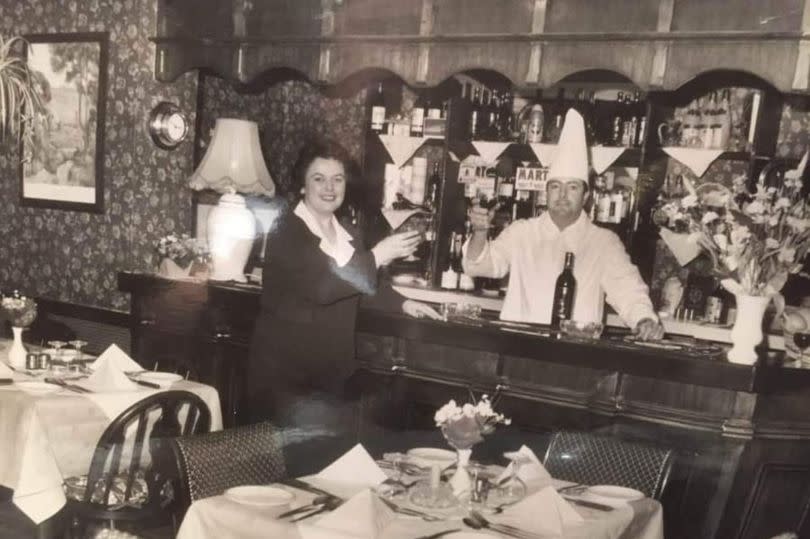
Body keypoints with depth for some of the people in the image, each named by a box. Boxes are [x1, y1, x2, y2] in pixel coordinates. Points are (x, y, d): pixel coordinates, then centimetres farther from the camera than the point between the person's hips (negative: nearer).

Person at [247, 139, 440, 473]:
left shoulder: (347, 234, 11)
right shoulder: (286, 230, -12)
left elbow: (363, 283, 24)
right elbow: (320, 286, -25)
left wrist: (402, 304, 10)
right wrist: (376, 256, -24)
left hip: (333, 370, 7)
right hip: (285, 371, -6)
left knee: (335, 451, 6)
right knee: (291, 459, -5)